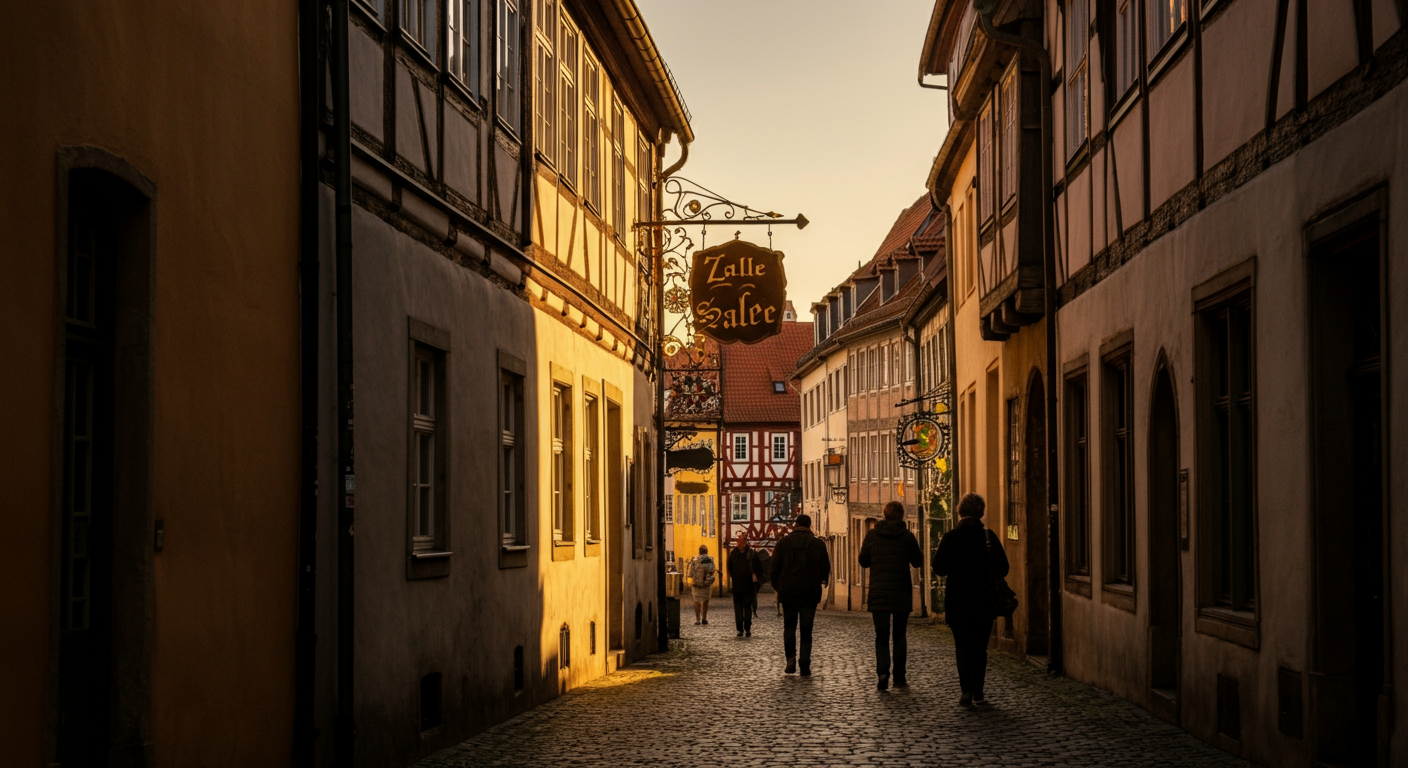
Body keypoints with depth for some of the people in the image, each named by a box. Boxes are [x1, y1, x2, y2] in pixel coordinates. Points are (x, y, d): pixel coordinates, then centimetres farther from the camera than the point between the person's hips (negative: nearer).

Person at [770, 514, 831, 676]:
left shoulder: (783, 542, 0)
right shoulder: (818, 544, 1)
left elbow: (774, 567, 0)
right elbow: (825, 569, 4)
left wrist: (778, 587, 13)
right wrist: (819, 581, 24)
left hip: (788, 591, 0)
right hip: (810, 593, 0)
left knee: (789, 626, 14)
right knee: (806, 630, 6)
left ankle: (791, 658, -5)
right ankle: (805, 665, 0)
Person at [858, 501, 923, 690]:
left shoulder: (872, 535, -2)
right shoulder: (907, 536, -5)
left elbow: (863, 561, 6)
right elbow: (918, 562, 3)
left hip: (878, 593, 0)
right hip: (902, 594, 0)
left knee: (881, 636, 3)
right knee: (899, 635, 12)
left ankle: (882, 671, -18)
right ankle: (899, 677, 12)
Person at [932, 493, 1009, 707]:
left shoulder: (950, 537, -8)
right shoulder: (989, 537, -3)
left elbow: (939, 568, -7)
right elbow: (1002, 569, 0)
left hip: (958, 601, -2)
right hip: (984, 601, 2)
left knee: (963, 647, 2)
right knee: (980, 647, 12)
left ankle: (967, 691, -11)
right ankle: (978, 692, 13)